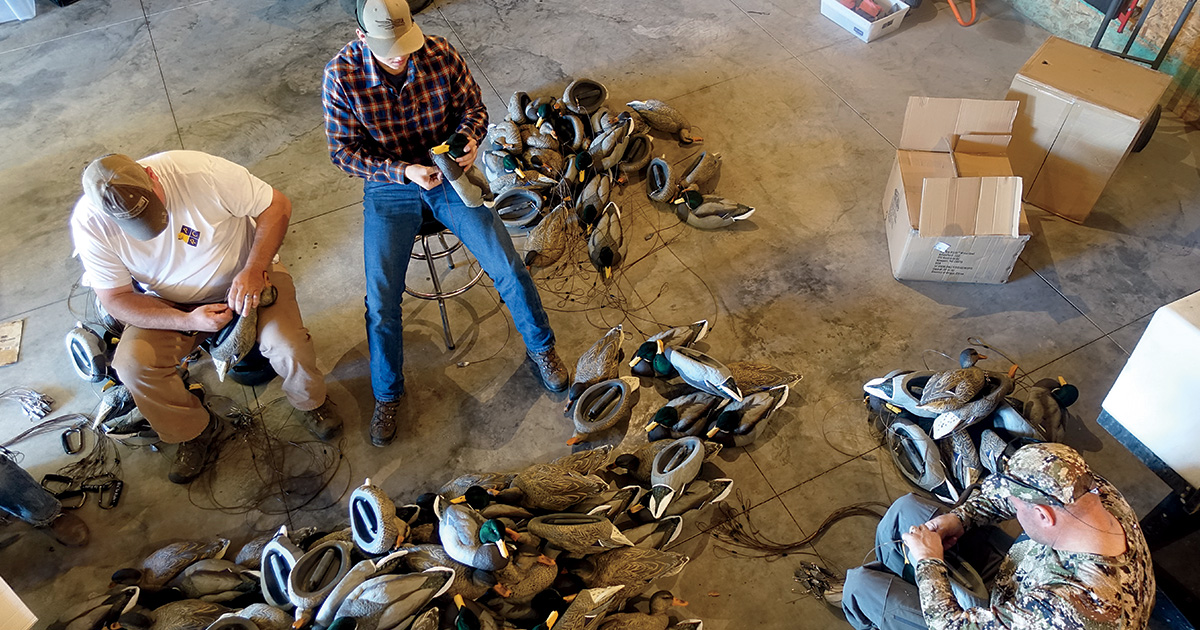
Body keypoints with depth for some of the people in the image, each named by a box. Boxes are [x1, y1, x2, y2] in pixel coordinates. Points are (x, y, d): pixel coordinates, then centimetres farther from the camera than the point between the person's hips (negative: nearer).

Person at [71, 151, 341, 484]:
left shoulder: (199, 171, -30)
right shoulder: (89, 223, -21)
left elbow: (277, 206, -19)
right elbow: (116, 299, -13)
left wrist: (253, 269, -30)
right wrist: (187, 321, -29)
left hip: (248, 275, -2)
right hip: (169, 302, 2)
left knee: (288, 347, -24)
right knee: (132, 364, -20)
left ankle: (310, 401, 11)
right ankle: (194, 431, 8)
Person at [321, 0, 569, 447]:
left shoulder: (441, 54, -13)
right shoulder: (341, 75, -17)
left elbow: (473, 107, 2)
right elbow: (344, 151, -12)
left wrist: (469, 138, -21)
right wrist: (404, 171, -26)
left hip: (448, 174, 1)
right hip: (388, 187, -1)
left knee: (509, 269, -8)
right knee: (381, 300, -10)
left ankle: (541, 348, 19)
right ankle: (387, 396, 14)